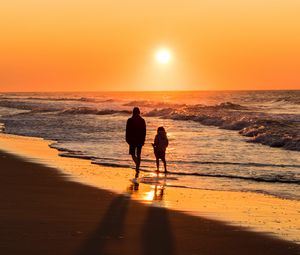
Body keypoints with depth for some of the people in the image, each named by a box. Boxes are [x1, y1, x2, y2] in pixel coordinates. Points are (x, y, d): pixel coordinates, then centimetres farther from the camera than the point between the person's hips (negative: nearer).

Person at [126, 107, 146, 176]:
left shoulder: (130, 120, -7)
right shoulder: (142, 120, 1)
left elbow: (127, 131, -6)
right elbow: (144, 131, 4)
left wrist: (127, 139, 3)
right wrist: (143, 140, 11)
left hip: (132, 139, -3)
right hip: (140, 139, 3)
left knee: (132, 154, 7)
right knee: (138, 155, 11)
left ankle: (137, 165, -20)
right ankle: (137, 168, 10)